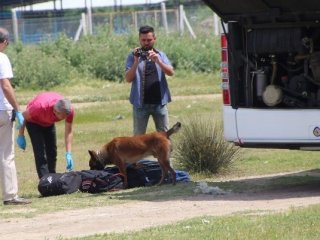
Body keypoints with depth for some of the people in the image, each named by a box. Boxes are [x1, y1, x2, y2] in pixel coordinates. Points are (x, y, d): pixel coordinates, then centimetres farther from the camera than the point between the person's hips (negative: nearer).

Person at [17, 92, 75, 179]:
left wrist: (68, 154, -22)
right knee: (40, 154, -15)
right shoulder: (41, 106, -43)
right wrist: (21, 136, -14)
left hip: (49, 123, 5)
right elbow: (24, 116, -24)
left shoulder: (69, 110, -31)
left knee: (52, 153, 7)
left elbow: (68, 132, -17)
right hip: (34, 122, -5)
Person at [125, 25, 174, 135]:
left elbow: (171, 72, -7)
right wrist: (136, 61, -22)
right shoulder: (133, 56, 1)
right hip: (141, 104, -2)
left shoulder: (160, 55, 7)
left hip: (159, 103, 2)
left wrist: (158, 61, -24)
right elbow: (128, 79, -8)